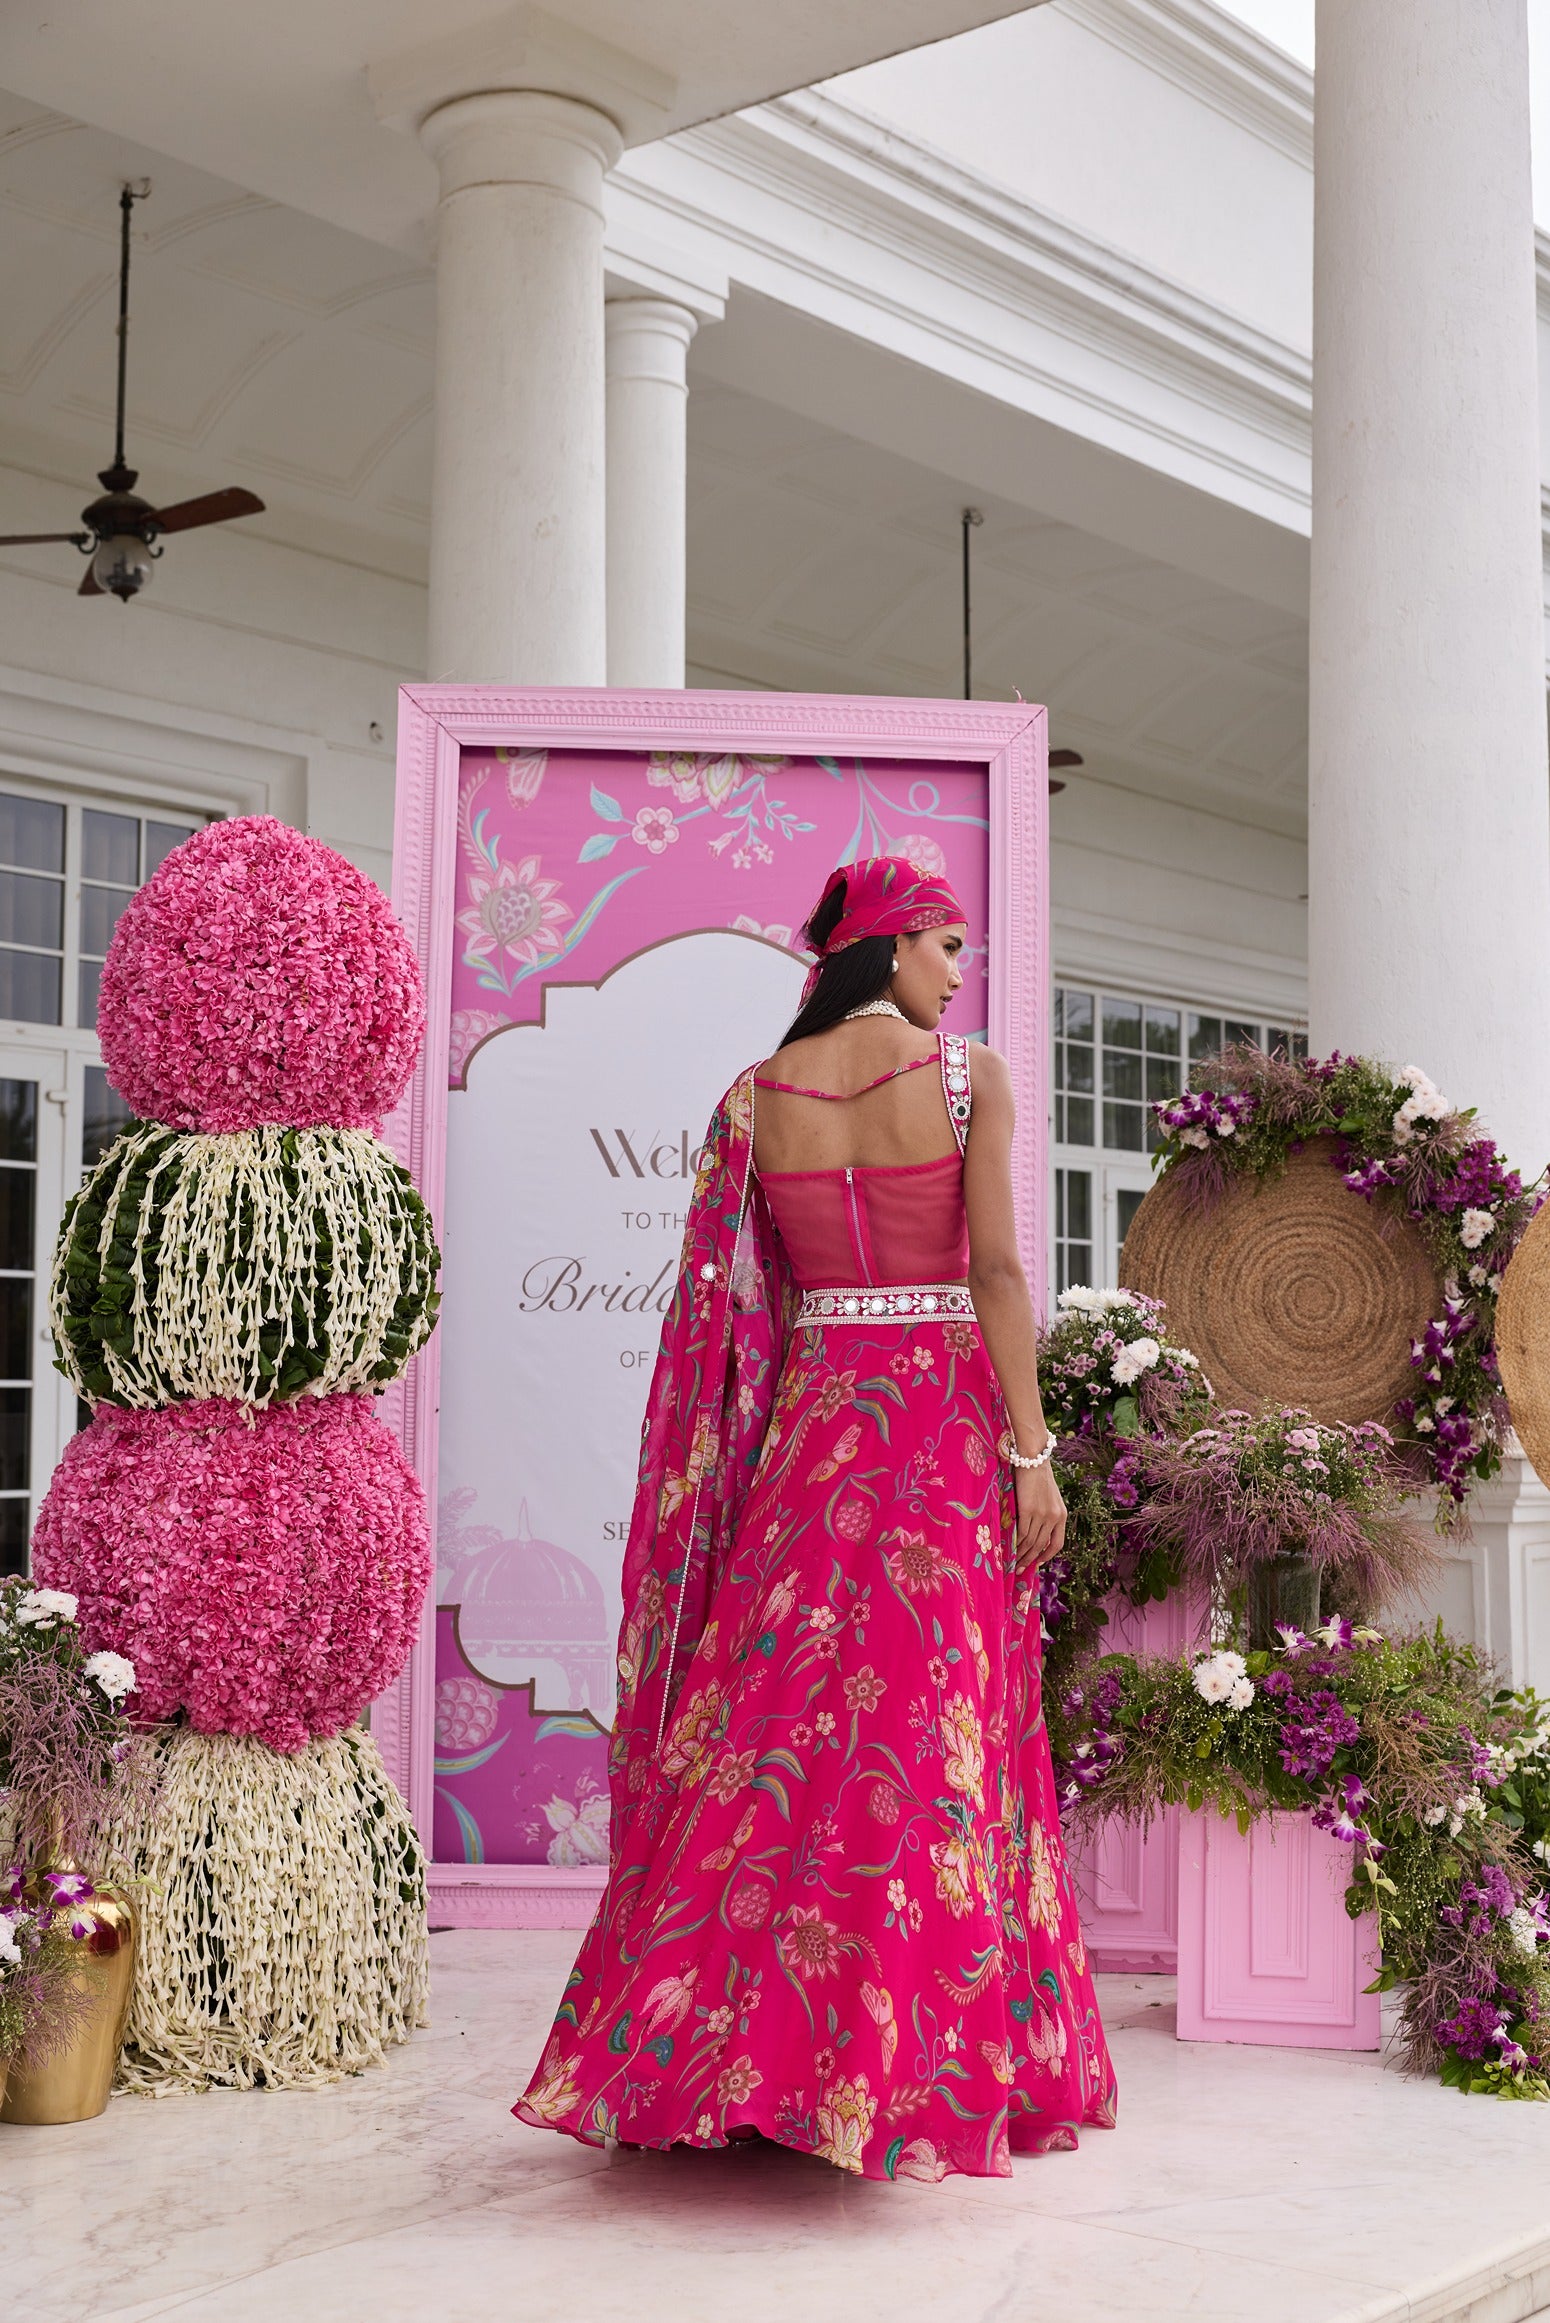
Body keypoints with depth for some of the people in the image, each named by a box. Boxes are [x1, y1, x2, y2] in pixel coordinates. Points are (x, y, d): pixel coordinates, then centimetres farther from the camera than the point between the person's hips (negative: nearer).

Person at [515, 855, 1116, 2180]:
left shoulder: (758, 1096, 5)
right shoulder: (972, 1077, -5)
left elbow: (737, 1296, 6)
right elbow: (996, 1269, -11)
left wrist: (767, 1445, 14)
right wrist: (1031, 1451, -9)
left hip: (807, 1422, 3)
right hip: (945, 1423, -3)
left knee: (775, 1718, 7)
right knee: (933, 1725, 1)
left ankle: (733, 2049, 10)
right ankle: (918, 2075, 6)